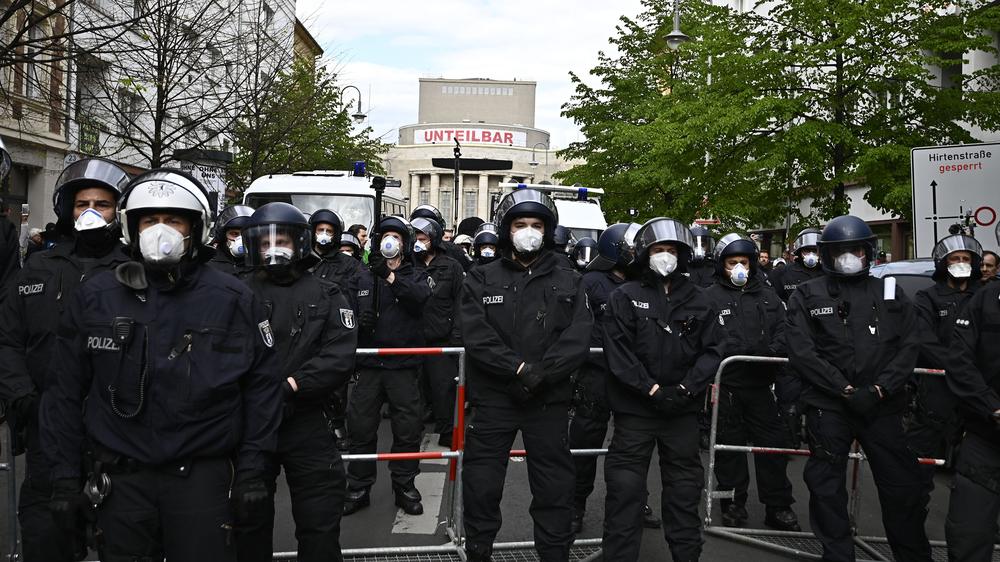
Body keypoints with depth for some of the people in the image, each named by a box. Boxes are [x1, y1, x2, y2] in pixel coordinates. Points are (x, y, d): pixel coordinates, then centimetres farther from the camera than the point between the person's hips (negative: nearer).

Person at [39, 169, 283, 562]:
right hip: (121, 477, 2)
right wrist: (64, 474, 4)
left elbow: (261, 387, 0)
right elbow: (66, 391, 7)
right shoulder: (93, 298, 2)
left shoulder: (234, 300, -2)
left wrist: (253, 468, -3)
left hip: (202, 474, -1)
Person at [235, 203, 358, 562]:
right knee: (250, 521, 17)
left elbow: (340, 356, -9)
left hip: (307, 424, -1)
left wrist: (291, 385, -18)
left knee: (320, 524, 7)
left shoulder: (326, 296, 3)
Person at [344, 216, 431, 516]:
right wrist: (357, 317, -11)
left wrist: (391, 276, -27)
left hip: (403, 365, -1)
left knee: (408, 428, 4)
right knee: (361, 427, 4)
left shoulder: (415, 277, 7)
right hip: (369, 364, 1)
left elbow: (421, 297, -16)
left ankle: (404, 485, 21)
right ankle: (358, 488, 19)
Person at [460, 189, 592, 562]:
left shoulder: (569, 283, 6)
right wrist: (519, 369, -20)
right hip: (493, 397, 0)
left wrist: (540, 375, -19)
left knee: (555, 488, 9)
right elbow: (476, 335, -10)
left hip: (550, 400, 1)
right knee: (482, 486, 8)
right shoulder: (481, 279, 3)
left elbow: (577, 339, -6)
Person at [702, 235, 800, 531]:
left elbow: (782, 330, 10)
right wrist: (747, 351, -21)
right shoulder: (710, 298, -2)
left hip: (760, 382, 4)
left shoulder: (767, 296, 13)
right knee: (729, 444, 7)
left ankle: (778, 506, 18)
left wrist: (774, 349, -12)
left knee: (774, 442, 6)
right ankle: (733, 502, 21)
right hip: (726, 383, -3)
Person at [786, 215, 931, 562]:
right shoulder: (806, 296, 3)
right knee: (827, 486, 6)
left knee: (902, 485, 4)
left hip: (882, 405, 1)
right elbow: (801, 352, -6)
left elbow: (907, 348, 4)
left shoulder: (890, 293, 11)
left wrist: (878, 389, -10)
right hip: (827, 406, -1)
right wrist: (845, 389, -13)